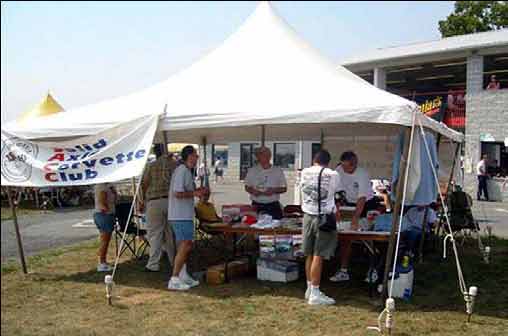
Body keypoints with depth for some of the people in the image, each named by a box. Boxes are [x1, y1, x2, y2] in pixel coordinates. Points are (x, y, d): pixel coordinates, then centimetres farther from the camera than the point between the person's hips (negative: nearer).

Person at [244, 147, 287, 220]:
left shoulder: (278, 171, 4)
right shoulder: (252, 171, 7)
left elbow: (284, 188, 6)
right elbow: (247, 187, 12)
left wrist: (273, 190, -12)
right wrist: (252, 191, -10)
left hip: (273, 206, 0)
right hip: (257, 206, 0)